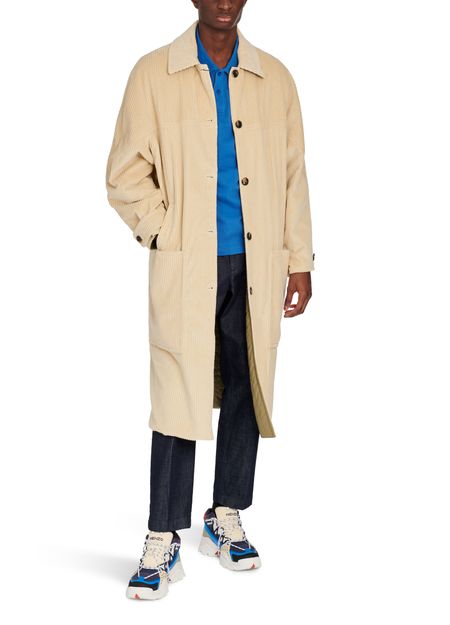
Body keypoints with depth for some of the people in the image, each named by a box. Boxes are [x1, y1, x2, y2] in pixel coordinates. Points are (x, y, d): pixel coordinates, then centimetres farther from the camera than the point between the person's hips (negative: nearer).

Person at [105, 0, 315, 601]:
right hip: (187, 268, -3)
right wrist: (169, 236, -7)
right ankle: (163, 543, 4)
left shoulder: (274, 78, 9)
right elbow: (126, 174, 1)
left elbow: (293, 175, 9)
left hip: (257, 266, 3)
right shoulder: (154, 74, 2)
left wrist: (300, 261, 6)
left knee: (246, 390, 10)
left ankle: (227, 519, 25)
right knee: (180, 396, -4)